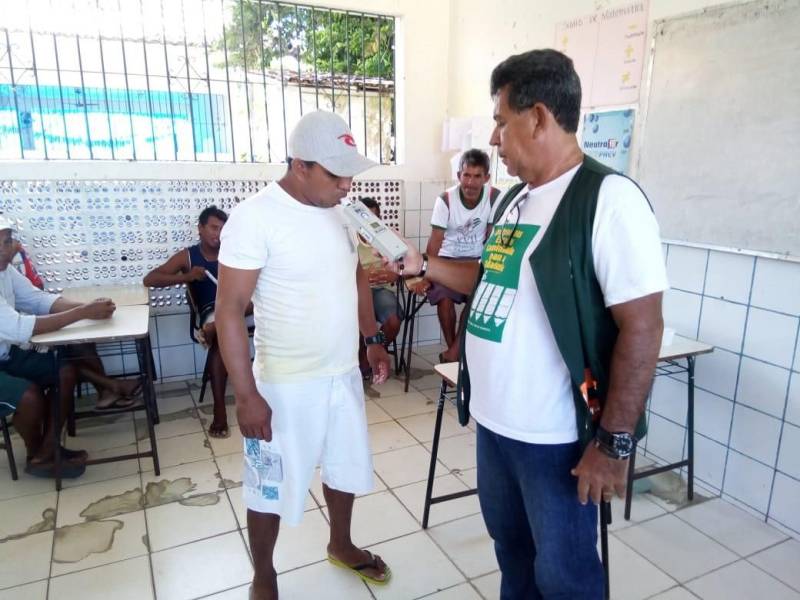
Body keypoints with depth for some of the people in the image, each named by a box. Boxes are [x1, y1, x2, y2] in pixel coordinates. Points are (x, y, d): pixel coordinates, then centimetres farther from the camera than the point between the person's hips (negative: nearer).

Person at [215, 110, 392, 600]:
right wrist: (247, 396, -19)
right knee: (271, 487, 13)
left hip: (345, 374, 7)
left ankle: (341, 545, 50)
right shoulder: (255, 217, -19)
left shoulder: (341, 210, 1)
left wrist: (374, 341, 11)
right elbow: (229, 311, -18)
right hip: (286, 384, -6)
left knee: (346, 467, 23)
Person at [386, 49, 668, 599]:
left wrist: (613, 442, -21)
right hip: (493, 419, 8)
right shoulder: (515, 198, 8)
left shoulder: (608, 198, -19)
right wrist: (423, 265, 12)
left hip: (558, 436, -8)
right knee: (510, 545, 26)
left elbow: (642, 327, -22)